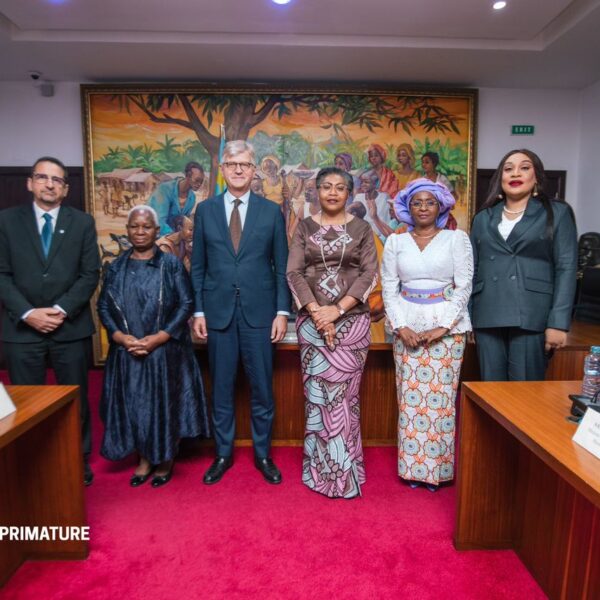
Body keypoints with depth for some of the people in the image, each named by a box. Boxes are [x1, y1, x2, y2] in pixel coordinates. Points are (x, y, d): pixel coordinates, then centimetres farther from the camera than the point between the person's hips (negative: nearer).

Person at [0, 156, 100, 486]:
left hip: (71, 326, 0)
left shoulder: (82, 222, 6)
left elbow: (90, 273, 0)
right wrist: (28, 313, -11)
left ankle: (79, 463, 24)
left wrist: (62, 310, -11)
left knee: (76, 399, 8)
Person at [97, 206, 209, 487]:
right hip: (126, 353, 3)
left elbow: (186, 304, -7)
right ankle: (144, 459, 30)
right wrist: (120, 337, -11)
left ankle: (165, 460, 26)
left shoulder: (172, 264, -2)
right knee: (133, 406, 10)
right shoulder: (115, 267, 8)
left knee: (164, 404, 6)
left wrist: (158, 338, -16)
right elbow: (103, 306, 6)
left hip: (165, 351, -3)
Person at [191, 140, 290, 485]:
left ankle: (263, 454, 27)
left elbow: (281, 266, 3)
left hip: (259, 311, -1)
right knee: (222, 388, 11)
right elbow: (198, 266, 7)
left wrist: (282, 311, -4)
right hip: (218, 311, 1)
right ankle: (223, 454, 29)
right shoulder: (206, 210, 7)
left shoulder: (271, 211, 4)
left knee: (262, 388, 8)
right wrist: (198, 310, 1)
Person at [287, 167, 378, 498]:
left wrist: (337, 309, -13)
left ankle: (342, 469, 20)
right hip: (312, 321, 1)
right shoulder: (304, 227, 8)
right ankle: (322, 467, 22)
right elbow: (294, 273, -1)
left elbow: (369, 274, -3)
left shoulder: (361, 228, 6)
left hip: (352, 321, 0)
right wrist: (316, 311, -13)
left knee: (343, 393, 3)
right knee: (317, 393, 5)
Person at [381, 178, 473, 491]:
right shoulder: (395, 242, 7)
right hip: (407, 327, 2)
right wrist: (400, 326, -8)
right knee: (410, 397, 5)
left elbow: (464, 286, -3)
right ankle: (412, 466, 19)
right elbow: (389, 288, 4)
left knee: (441, 396, 2)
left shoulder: (457, 238, 2)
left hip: (447, 326, -1)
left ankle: (437, 467, 18)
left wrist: (442, 327, -12)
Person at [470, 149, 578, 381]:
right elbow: (471, 269, 12)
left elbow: (566, 269, -1)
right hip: (487, 317, 3)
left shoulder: (557, 213, 7)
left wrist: (558, 322, -11)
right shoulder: (483, 218, 14)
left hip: (531, 317, -2)